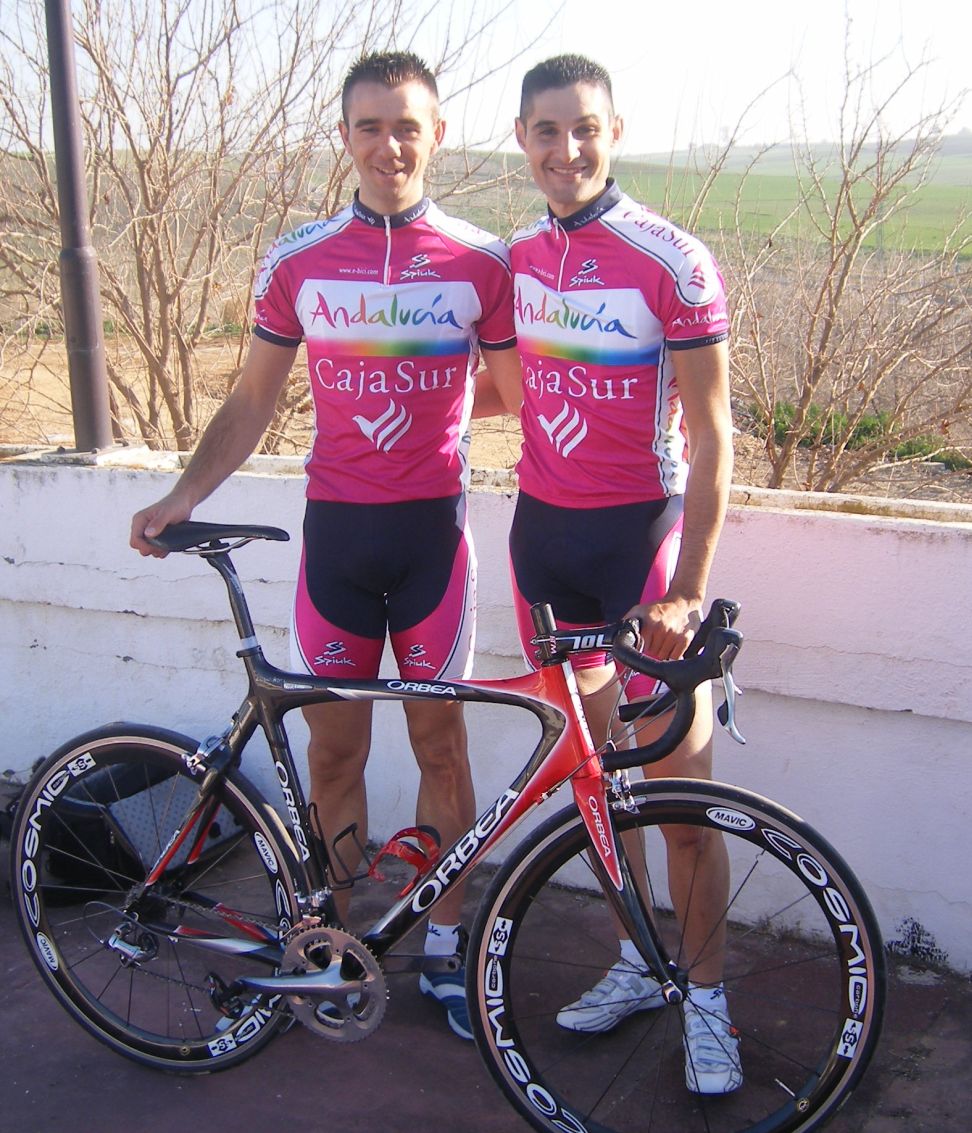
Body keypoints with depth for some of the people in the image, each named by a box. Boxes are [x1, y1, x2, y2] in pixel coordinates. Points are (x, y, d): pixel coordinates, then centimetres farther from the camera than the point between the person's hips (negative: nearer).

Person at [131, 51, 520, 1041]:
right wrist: (182, 496, -4)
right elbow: (252, 403, 7)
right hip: (335, 528, 1)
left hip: (433, 529, -1)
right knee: (335, 748, 8)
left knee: (440, 744, 8)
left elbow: (515, 395, 7)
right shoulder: (296, 262, 2)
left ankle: (444, 948, 25)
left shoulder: (481, 262, 0)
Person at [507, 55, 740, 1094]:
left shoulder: (673, 263, -10)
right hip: (542, 529, 6)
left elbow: (711, 436, -11)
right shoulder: (518, 257, 8)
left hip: (639, 532, -5)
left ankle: (705, 997, 20)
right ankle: (638, 960, 31)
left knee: (681, 790, 0)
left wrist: (687, 589, -17)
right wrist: (534, 504, 15)